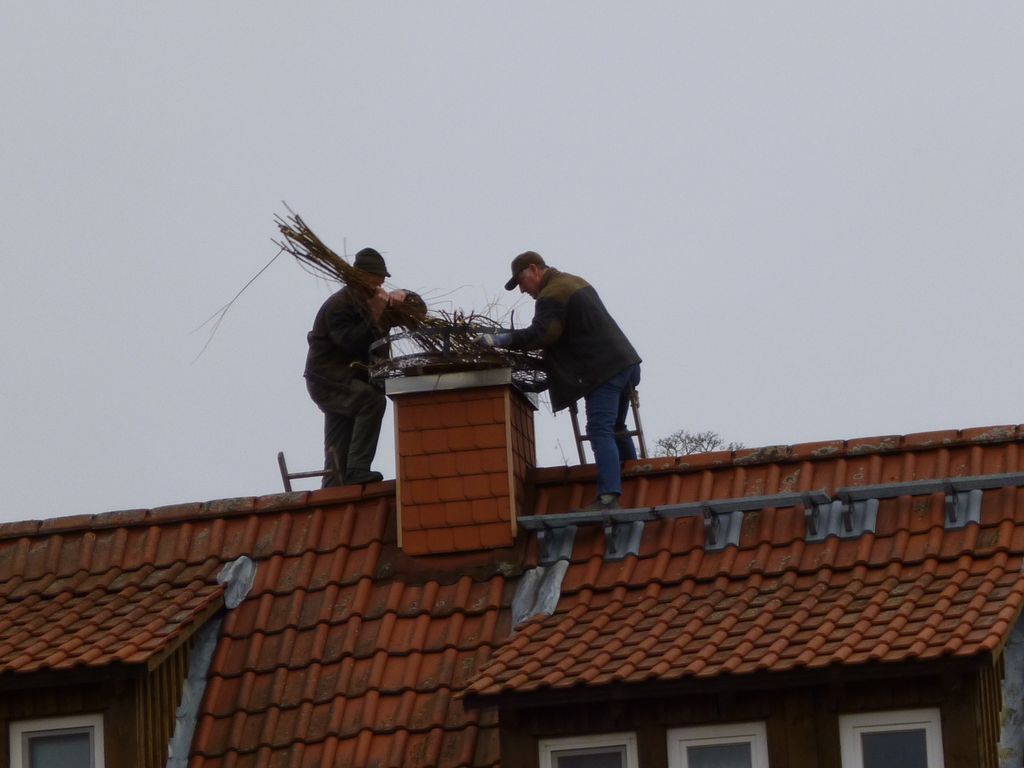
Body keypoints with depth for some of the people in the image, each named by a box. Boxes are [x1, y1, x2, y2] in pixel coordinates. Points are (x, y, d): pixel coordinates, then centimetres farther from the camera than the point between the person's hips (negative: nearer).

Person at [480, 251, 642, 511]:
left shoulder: (551, 296, -11)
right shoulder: (575, 282, 22)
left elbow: (541, 334, -24)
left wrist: (501, 339, -24)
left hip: (603, 371, -10)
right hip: (625, 363, 10)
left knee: (600, 431, -16)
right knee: (615, 429, 21)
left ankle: (608, 497, -26)